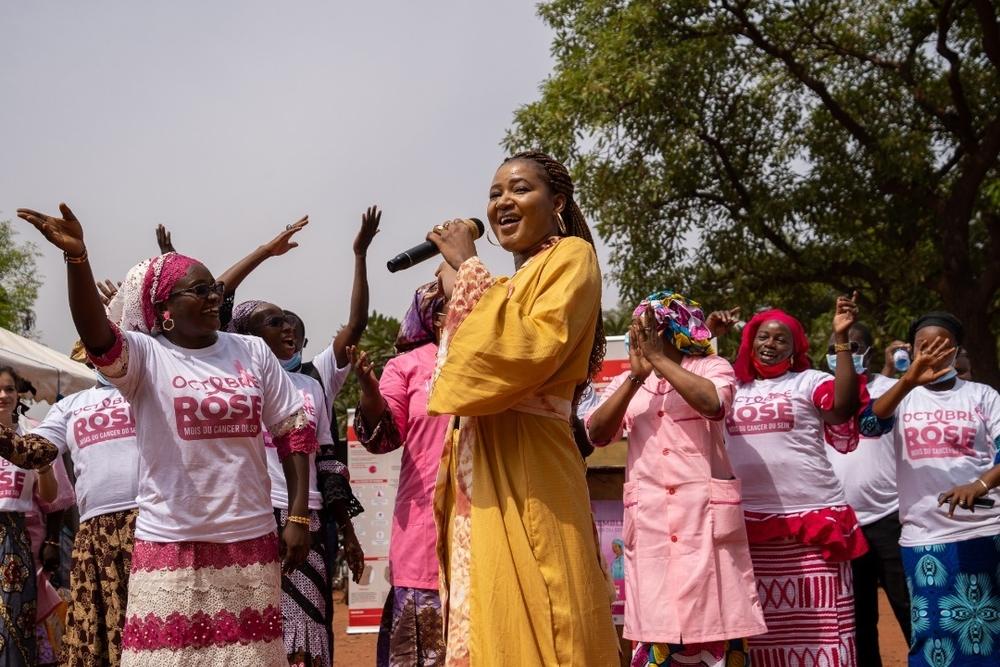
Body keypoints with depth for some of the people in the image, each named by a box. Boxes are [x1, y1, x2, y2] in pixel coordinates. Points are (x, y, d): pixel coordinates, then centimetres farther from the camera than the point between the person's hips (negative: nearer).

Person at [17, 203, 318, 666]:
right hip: (170, 543, -3)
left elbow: (294, 430, 8)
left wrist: (298, 516, 2)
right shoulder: (145, 355, -3)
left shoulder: (252, 352, 6)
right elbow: (95, 335, -24)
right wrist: (77, 257, -40)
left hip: (250, 540, 3)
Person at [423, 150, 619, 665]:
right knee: (488, 624, 6)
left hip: (527, 473, -8)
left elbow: (536, 347, -17)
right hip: (481, 473, 8)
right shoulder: (512, 283, 23)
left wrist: (469, 269, -11)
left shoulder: (571, 256, -1)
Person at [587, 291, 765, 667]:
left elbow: (713, 403, -18)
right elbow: (597, 433, -2)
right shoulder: (627, 382, 15)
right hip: (648, 516, 3)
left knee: (713, 620, -3)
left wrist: (659, 358, -14)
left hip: (705, 513, -3)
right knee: (655, 624, 3)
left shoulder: (711, 367, 6)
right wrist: (637, 375, -10)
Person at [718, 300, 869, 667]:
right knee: (761, 628, 9)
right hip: (748, 522, 4)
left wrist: (841, 340, -18)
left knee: (818, 623, -3)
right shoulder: (732, 387, 17)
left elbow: (843, 405, -14)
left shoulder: (808, 381, 3)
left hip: (811, 516, -4)